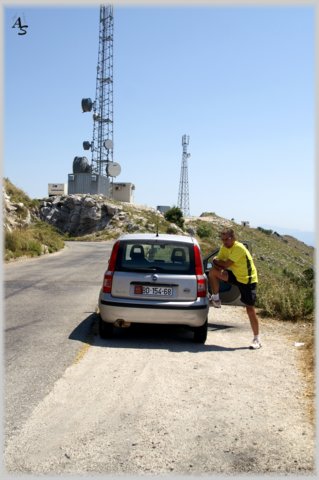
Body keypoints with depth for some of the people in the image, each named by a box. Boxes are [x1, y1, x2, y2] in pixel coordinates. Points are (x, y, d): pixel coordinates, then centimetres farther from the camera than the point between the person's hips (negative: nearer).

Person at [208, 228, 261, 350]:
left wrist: (216, 261, -11)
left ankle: (257, 339, 5)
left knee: (250, 310, -6)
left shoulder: (239, 248, -26)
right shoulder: (224, 247, 0)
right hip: (236, 276, 7)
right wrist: (218, 263, -20)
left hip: (248, 280, -7)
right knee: (213, 272, -13)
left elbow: (226, 264, -28)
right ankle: (216, 299, 2)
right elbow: (218, 262, 2)